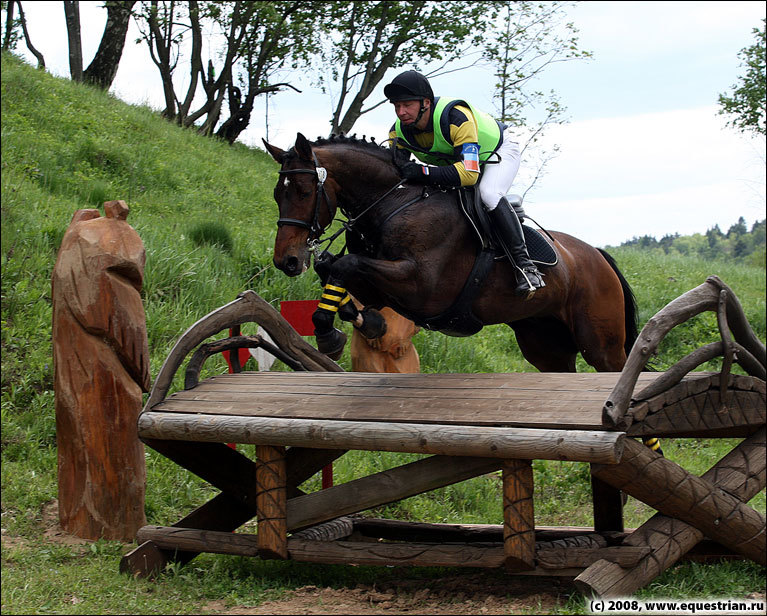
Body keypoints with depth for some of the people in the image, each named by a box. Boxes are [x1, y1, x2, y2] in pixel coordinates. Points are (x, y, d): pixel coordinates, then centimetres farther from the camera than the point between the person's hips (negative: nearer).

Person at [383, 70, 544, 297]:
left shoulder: (456, 117, -42)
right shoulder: (399, 131, -21)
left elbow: (469, 172, -49)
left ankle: (524, 264, -32)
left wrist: (422, 172, -58)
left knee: (489, 194, -34)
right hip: (456, 158, 8)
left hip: (499, 149, -8)